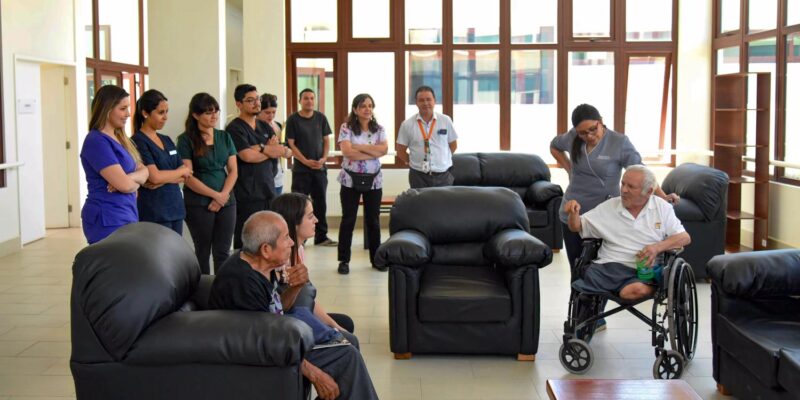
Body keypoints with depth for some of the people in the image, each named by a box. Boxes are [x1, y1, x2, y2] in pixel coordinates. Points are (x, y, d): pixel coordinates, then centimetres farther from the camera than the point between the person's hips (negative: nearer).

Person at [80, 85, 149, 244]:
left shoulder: (120, 139, 16)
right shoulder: (96, 141, -13)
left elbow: (144, 171, 9)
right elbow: (124, 184, -20)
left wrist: (130, 177, -12)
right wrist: (136, 183, 2)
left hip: (127, 217, 9)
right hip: (107, 220, -9)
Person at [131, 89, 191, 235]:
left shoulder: (167, 140, 15)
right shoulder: (138, 142, -8)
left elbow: (185, 176, 8)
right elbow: (155, 176, -17)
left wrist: (164, 180, -12)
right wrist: (181, 171, -1)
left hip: (175, 208, 7)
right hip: (154, 212, -7)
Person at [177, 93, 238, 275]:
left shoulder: (224, 137, 9)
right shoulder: (186, 140, -5)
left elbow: (233, 171, 7)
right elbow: (188, 177, -10)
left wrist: (223, 195, -9)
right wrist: (215, 195, -12)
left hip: (226, 201, 4)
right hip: (198, 203, -4)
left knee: (223, 252, 5)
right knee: (203, 251, 6)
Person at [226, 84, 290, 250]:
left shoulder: (265, 127, 18)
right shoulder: (234, 128, -6)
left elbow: (279, 150, 6)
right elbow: (247, 155, -17)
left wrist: (260, 148, -12)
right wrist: (269, 151, -2)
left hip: (268, 190, 7)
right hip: (247, 193, -7)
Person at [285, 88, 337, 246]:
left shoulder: (321, 118, 7)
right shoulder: (293, 119, -3)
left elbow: (326, 141, 10)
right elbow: (291, 144, -6)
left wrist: (324, 158, -8)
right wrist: (306, 161, -15)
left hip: (320, 168, 4)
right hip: (301, 169, -3)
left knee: (320, 203, 8)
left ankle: (321, 236, 16)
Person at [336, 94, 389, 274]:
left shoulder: (379, 129, 5)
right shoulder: (346, 128, -5)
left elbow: (384, 149, -10)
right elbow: (347, 151, -18)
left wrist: (359, 146, -16)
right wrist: (373, 153, -14)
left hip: (373, 180, 3)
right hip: (350, 179, -3)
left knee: (373, 220, 10)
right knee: (348, 220, 3)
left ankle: (376, 258, 20)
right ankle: (344, 260, 11)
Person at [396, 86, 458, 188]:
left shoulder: (446, 121, 1)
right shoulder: (407, 125, -1)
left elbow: (453, 144, 12)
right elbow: (400, 150, 6)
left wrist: (443, 159, 10)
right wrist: (412, 162, 2)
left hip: (443, 176, 1)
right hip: (418, 176, -1)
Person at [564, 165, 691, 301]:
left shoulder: (662, 207, 12)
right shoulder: (609, 206, 14)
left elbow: (684, 237, 8)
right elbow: (577, 227, 18)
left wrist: (658, 247, -10)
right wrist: (573, 213, -5)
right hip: (608, 266, 1)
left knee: (636, 290, -39)